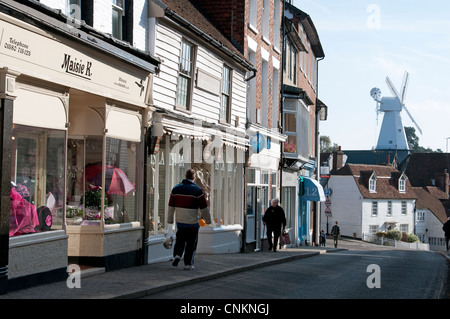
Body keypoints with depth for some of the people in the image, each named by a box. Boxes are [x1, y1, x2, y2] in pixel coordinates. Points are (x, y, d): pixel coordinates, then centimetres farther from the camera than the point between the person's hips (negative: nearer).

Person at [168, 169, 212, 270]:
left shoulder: (176, 189, 3)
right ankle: (188, 264, 8)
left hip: (180, 222, 4)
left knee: (180, 240, 20)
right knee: (191, 243, 6)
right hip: (192, 223, -3)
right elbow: (204, 207, -5)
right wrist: (208, 220, 6)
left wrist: (170, 219, 17)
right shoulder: (197, 190, -9)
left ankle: (177, 255, 0)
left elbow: (171, 206, 9)